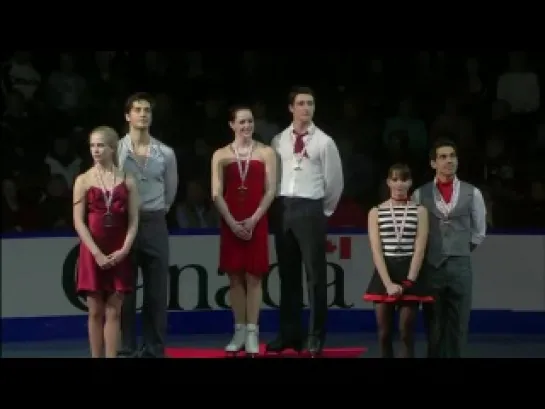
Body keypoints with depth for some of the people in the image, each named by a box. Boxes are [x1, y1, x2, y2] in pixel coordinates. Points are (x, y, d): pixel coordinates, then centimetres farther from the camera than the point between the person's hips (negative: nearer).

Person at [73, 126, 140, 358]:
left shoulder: (127, 181, 5)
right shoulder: (83, 181, 1)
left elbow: (133, 221, 2)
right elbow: (78, 222, -5)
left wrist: (124, 250, -12)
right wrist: (97, 253, -14)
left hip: (118, 255, 1)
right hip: (92, 253, -1)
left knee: (113, 312, 1)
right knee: (95, 312, 3)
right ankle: (96, 357, 8)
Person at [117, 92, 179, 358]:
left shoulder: (165, 153, 3)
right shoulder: (116, 150, -4)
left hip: (155, 223, 2)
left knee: (156, 289, 3)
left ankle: (154, 349, 10)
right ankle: (126, 349, 7)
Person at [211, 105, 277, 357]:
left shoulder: (266, 153, 4)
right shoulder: (221, 155, 6)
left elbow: (270, 191, -1)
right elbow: (217, 194, 0)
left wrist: (253, 219, -11)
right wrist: (232, 222, -11)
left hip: (256, 222, -1)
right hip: (230, 222, 1)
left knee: (253, 277, -2)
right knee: (235, 277, 3)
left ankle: (252, 332, -1)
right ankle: (239, 331, 9)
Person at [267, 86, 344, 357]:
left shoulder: (323, 141, -1)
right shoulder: (279, 141, 8)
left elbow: (335, 181, 1)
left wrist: (324, 210, 5)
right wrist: (279, 205, 9)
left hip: (310, 209, -4)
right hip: (283, 209, 4)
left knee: (315, 274, -3)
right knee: (287, 274, 9)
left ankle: (316, 336, 0)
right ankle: (289, 334, 15)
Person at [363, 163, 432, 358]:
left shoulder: (420, 211, 4)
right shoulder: (376, 212, 4)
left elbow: (420, 250, -3)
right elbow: (376, 251, -4)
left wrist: (408, 282, -14)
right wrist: (389, 284, -15)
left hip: (410, 275, -1)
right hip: (385, 275, 1)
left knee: (407, 334, -1)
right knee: (384, 334, 3)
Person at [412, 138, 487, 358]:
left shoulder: (472, 193, 4)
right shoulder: (420, 194, 3)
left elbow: (479, 231, 14)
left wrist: (462, 249, 12)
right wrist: (426, 252, 10)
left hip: (460, 265, 0)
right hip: (430, 266, 0)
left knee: (458, 324, 4)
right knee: (433, 324, 4)